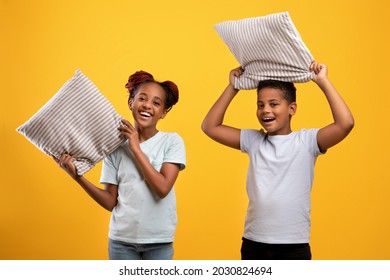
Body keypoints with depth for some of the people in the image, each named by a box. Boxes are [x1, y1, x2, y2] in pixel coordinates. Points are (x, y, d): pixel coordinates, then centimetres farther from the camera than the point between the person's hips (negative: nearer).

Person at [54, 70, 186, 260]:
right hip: (122, 239, 1)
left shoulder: (172, 141, -6)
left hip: (159, 240, -1)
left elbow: (162, 188, -18)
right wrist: (77, 176, -14)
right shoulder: (115, 146, -2)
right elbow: (111, 202, -2)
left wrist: (136, 148, -15)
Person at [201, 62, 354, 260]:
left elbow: (345, 123, -18)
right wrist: (232, 88, 3)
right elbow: (210, 127, 5)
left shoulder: (306, 141, -4)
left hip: (293, 246, -3)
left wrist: (323, 82, -13)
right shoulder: (253, 140, 6)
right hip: (253, 244, 3)